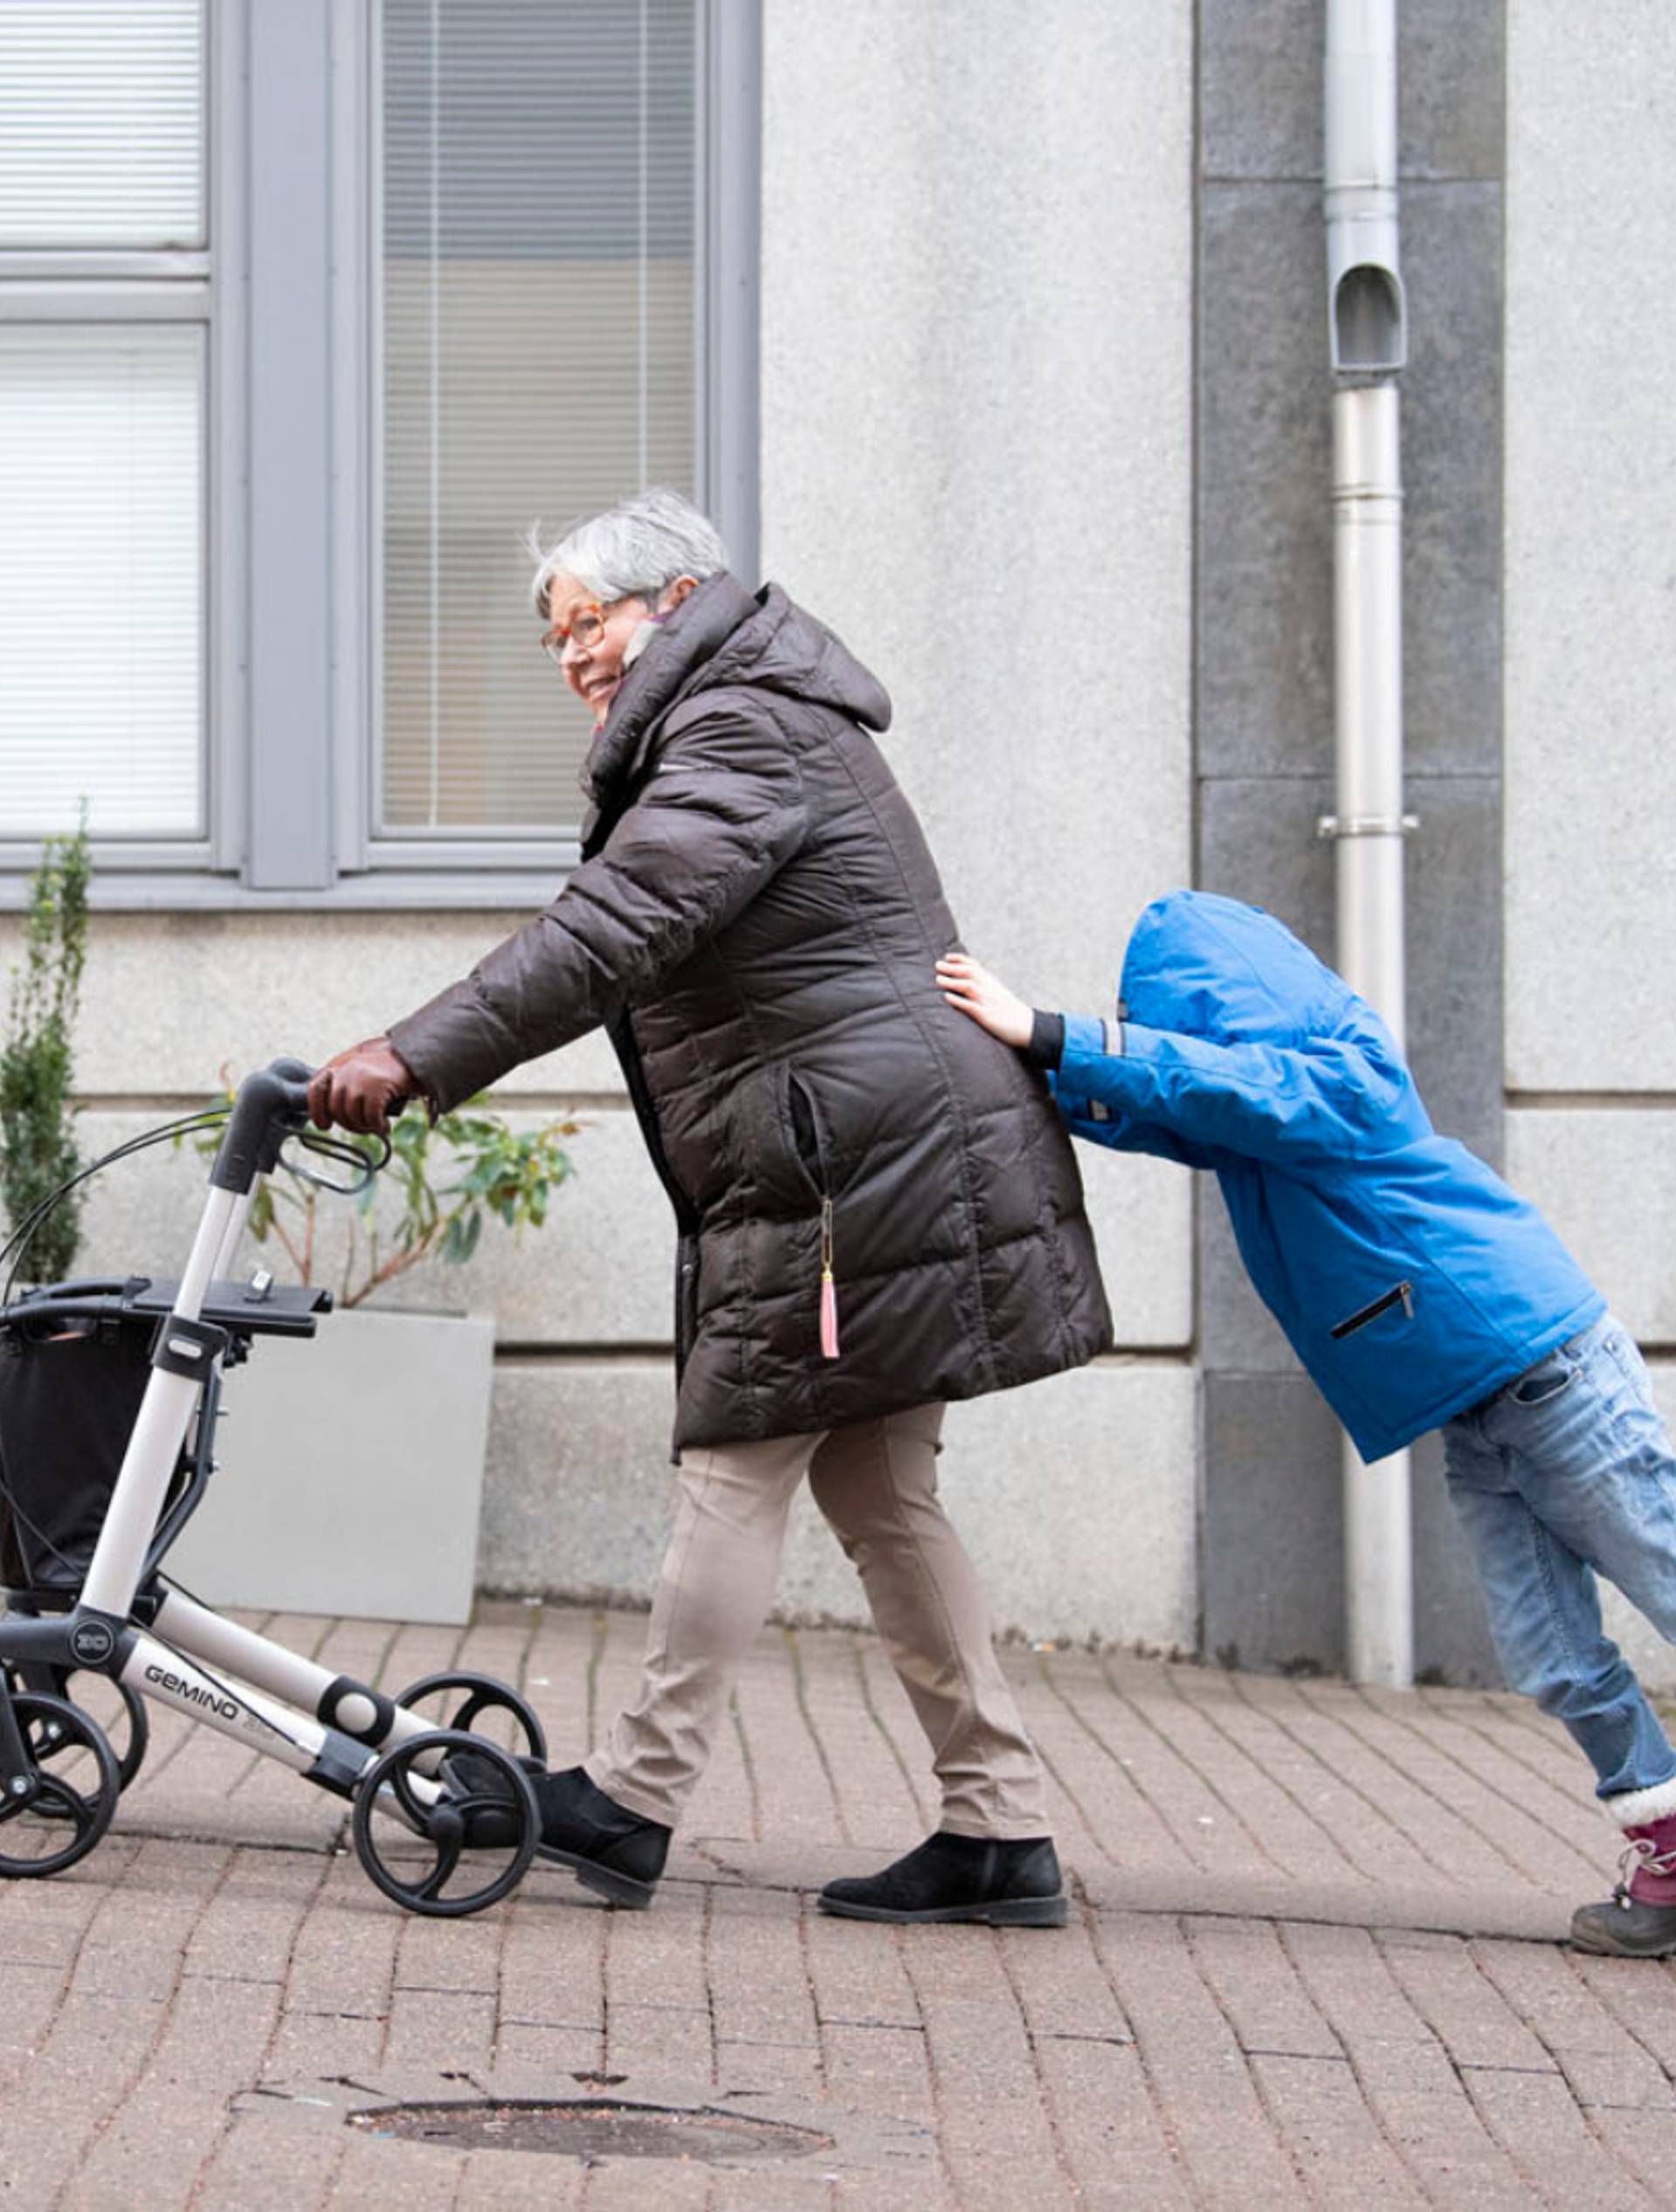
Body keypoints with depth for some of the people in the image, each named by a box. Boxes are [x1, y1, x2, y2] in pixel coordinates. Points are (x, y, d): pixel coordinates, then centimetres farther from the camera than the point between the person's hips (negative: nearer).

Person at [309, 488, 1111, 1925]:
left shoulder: (744, 731, -12)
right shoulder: (758, 727, 23)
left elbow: (612, 933, -24)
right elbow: (624, 956, 24)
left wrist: (419, 1058, -27)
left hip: (865, 1156, -11)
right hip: (877, 1167, 11)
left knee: (738, 1465, -5)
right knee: (877, 1495, 10)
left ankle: (638, 1798, 1)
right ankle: (1002, 1833, 10)